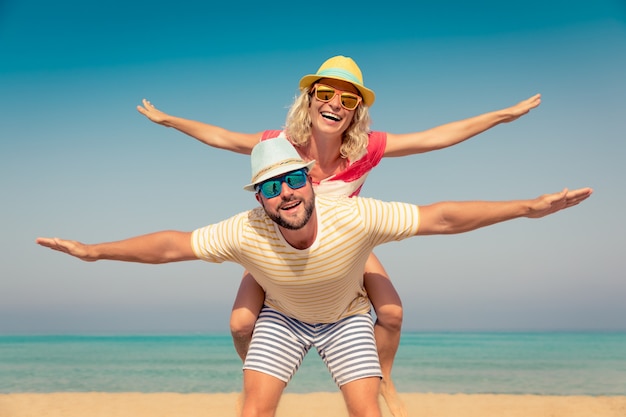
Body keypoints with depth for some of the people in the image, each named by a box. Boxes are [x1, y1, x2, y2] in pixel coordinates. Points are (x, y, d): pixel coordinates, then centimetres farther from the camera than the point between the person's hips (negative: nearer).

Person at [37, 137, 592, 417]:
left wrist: (528, 207, -36)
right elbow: (170, 244, -23)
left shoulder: (354, 217, -37)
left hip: (345, 316, 0)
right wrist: (92, 251, -20)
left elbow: (439, 217, -34)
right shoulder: (246, 233, -33)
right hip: (282, 318, 1)